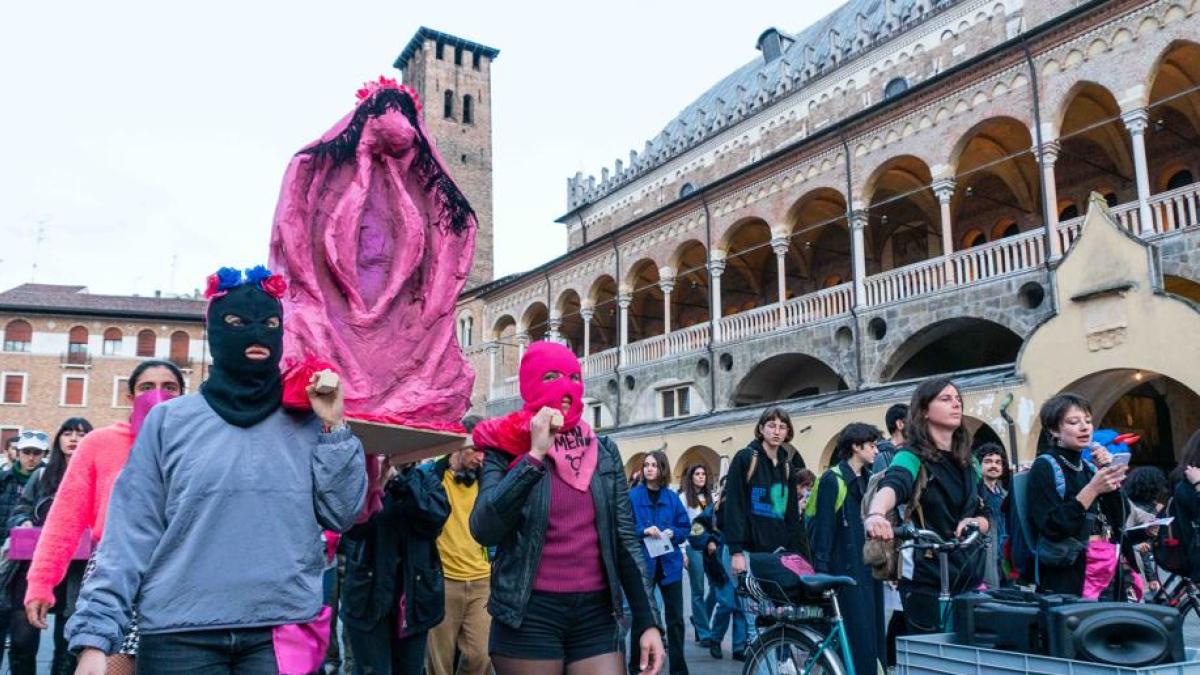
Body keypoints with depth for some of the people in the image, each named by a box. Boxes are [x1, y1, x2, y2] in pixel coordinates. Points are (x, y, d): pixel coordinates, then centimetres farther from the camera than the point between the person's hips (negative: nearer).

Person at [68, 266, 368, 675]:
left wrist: (334, 427, -7)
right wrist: (96, 634, -6)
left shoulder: (306, 424, 4)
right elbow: (131, 534, 0)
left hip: (284, 629, 1)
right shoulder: (168, 421, 2)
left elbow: (341, 516, 0)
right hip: (181, 635, -1)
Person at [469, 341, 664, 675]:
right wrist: (534, 455, -19)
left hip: (596, 613, 3)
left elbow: (626, 540, 8)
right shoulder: (507, 449, -2)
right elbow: (484, 531, -17)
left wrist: (647, 620, 4)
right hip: (529, 614, -3)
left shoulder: (604, 452, 8)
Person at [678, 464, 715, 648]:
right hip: (693, 546, -5)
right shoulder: (684, 497, -1)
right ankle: (704, 633, 9)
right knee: (698, 590, 1)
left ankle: (699, 619, 22)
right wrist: (683, 552, -10)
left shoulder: (709, 496, 14)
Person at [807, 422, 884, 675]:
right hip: (846, 568, -8)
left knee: (874, 632, 10)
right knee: (857, 634, -9)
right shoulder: (833, 480, -9)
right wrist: (821, 571, -15)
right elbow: (823, 527, -12)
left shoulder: (869, 479, 15)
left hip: (870, 566, 8)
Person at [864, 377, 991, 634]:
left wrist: (975, 523, -9)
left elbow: (985, 517, 16)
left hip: (969, 578, 6)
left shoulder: (969, 463, 11)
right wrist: (876, 514, -55)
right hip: (927, 583, -6)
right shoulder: (912, 458, -11)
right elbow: (890, 487, -32)